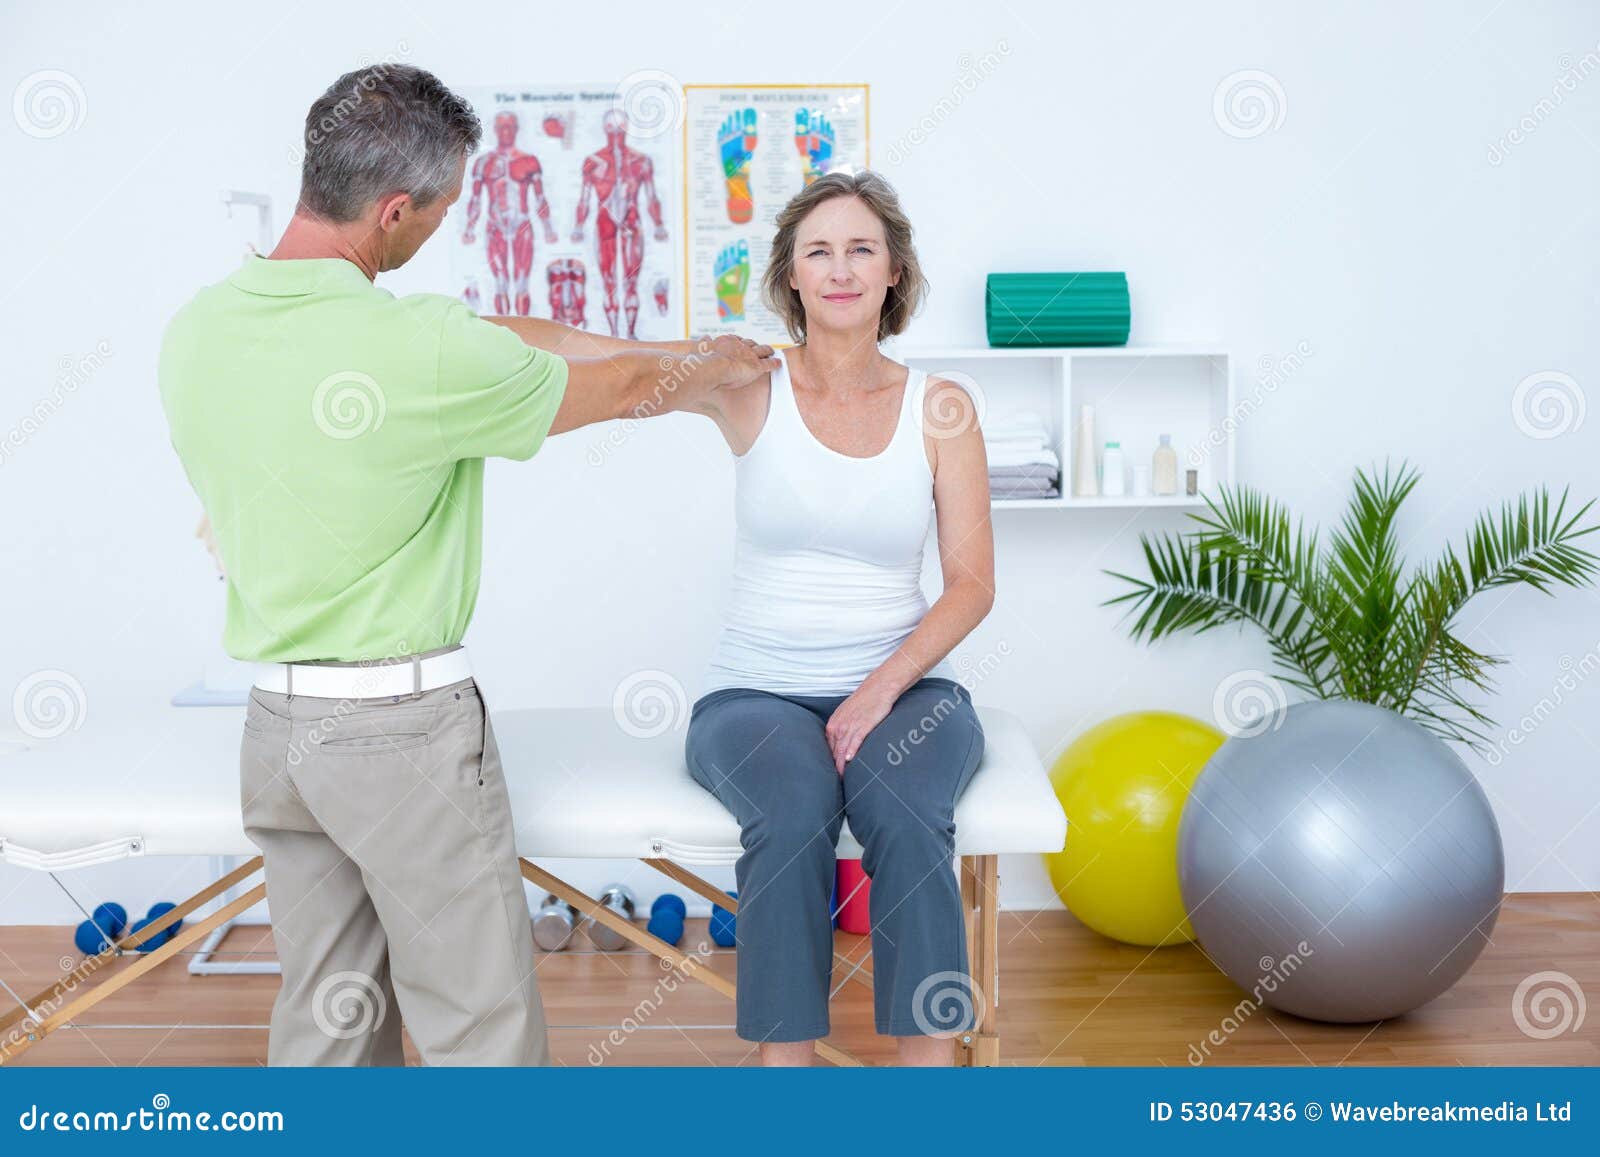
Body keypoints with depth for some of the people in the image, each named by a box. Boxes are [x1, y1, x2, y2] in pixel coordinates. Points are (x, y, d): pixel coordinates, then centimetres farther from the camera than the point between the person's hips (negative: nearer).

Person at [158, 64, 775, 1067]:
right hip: (406, 725, -7)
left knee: (327, 1013, 18)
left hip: (279, 722, 8)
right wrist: (729, 369, 16)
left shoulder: (198, 329, 1)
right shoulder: (422, 351, -23)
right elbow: (628, 391, -6)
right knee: (480, 1027, 6)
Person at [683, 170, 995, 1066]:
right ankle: (785, 1056, -19)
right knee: (794, 812, -32)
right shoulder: (748, 388, 2)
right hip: (758, 692, 0)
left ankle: (930, 1053, -21)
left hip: (905, 686, 1)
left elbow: (973, 581, -1)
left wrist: (884, 687, -14)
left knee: (904, 809, -32)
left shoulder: (941, 407, 3)